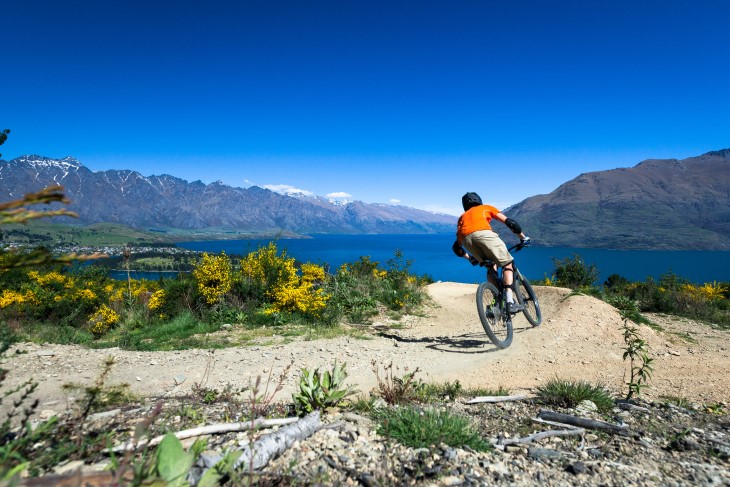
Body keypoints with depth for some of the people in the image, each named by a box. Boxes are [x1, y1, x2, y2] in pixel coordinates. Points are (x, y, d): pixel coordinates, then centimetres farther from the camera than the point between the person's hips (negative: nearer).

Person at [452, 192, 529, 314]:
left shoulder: (462, 216, 41)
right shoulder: (486, 207, 35)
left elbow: (456, 248, 36)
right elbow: (510, 222, 23)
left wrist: (470, 258, 49)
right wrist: (523, 237, 35)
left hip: (466, 238, 4)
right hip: (483, 233, -3)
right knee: (507, 264, 10)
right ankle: (510, 302, -6)